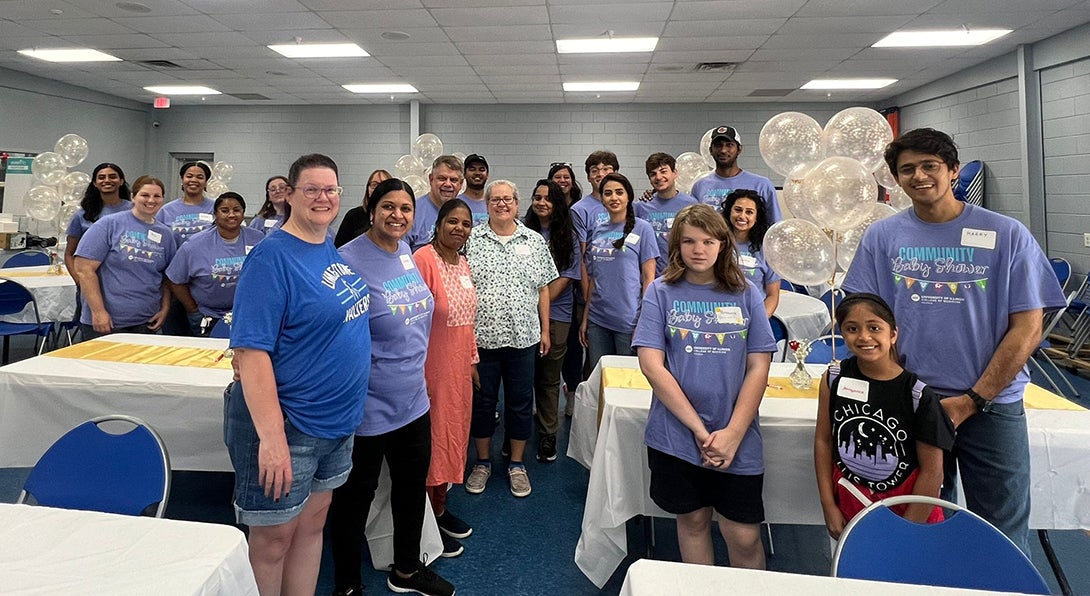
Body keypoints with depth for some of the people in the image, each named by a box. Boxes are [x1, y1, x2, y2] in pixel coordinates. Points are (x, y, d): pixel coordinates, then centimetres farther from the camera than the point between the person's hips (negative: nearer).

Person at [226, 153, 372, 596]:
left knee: (312, 524, 20)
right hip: (286, 425, -7)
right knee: (273, 538, 9)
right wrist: (271, 437, -26)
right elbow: (251, 351, -22)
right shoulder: (271, 256, -17)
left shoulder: (332, 250, 6)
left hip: (336, 421, 8)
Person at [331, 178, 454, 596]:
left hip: (413, 399, 8)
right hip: (368, 405, -8)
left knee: (412, 487, 21)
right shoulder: (349, 260, -19)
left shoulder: (406, 253, 5)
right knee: (355, 495, 11)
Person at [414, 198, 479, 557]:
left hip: (458, 364, 8)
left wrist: (472, 359, 17)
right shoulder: (424, 259, -17)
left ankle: (440, 505, 34)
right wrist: (416, 370, -19)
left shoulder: (463, 263, 9)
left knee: (453, 430, 17)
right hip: (431, 363, -8)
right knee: (432, 435, 3)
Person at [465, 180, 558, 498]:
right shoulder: (471, 239, 1)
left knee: (520, 401, 10)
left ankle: (517, 464, 26)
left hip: (523, 338, 1)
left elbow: (543, 289, 9)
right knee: (481, 400, 10)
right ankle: (482, 462, 28)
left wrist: (545, 331, 7)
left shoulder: (535, 241, 6)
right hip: (481, 337, -1)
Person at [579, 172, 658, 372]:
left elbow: (648, 277, -6)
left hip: (629, 320, -4)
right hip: (598, 320, 5)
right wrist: (585, 317, 11)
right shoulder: (598, 231, 10)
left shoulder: (642, 229, -3)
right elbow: (593, 279, 13)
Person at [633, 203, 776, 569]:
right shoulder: (662, 292, -1)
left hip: (738, 440, 0)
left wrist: (733, 433, -11)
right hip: (677, 435, 0)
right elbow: (651, 364, -9)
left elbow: (759, 368, 0)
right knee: (693, 520, 13)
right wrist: (699, 430, -13)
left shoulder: (746, 295, 3)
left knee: (743, 535, 2)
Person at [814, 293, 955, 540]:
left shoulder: (918, 394, -16)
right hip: (850, 507, 2)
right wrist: (829, 506, -1)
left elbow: (932, 471, -11)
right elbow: (823, 440, -1)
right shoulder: (834, 378, -8)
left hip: (907, 511, -2)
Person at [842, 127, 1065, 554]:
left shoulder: (1007, 235, -2)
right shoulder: (882, 237, 2)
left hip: (992, 406, -1)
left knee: (1003, 540, 6)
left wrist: (970, 401, -10)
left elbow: (1027, 328, -4)